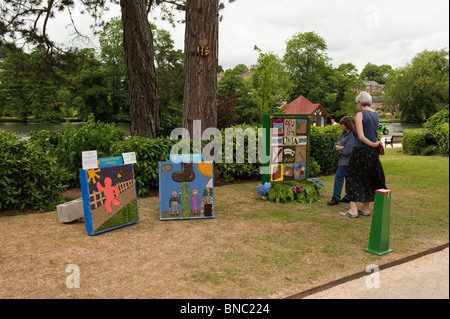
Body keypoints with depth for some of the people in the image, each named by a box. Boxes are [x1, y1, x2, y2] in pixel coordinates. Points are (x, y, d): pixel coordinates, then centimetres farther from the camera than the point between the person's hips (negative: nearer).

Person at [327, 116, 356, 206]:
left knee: (339, 177, -9)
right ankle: (348, 197, 20)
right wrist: (341, 147, -11)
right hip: (344, 160, 9)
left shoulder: (353, 135, -17)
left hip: (348, 160, -9)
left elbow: (346, 151, -22)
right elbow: (335, 146, 10)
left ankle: (335, 198, -5)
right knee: (348, 178, 13)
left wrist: (339, 148, -3)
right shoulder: (344, 133, 12)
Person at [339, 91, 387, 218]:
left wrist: (373, 144, -9)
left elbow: (361, 137, -19)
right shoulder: (376, 115, 8)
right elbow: (373, 133, 15)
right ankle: (366, 208, 23)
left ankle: (353, 210, 1)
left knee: (354, 178, 3)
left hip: (360, 150, -7)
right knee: (368, 179, 15)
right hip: (373, 152, 7)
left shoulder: (360, 115, -13)